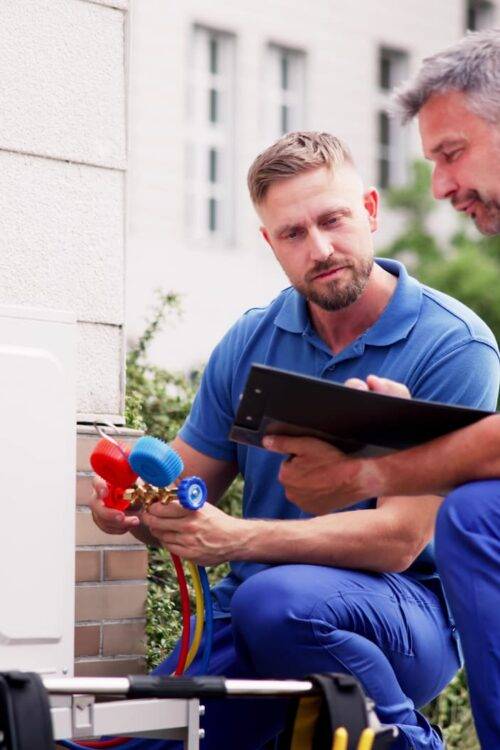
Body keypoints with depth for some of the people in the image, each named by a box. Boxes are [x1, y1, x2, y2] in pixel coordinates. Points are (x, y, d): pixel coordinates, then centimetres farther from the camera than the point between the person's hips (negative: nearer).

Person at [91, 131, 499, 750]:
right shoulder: (250, 343, 7)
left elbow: (398, 539, -18)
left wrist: (236, 538, -29)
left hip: (413, 613, -4)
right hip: (250, 628, 5)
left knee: (280, 599, -36)